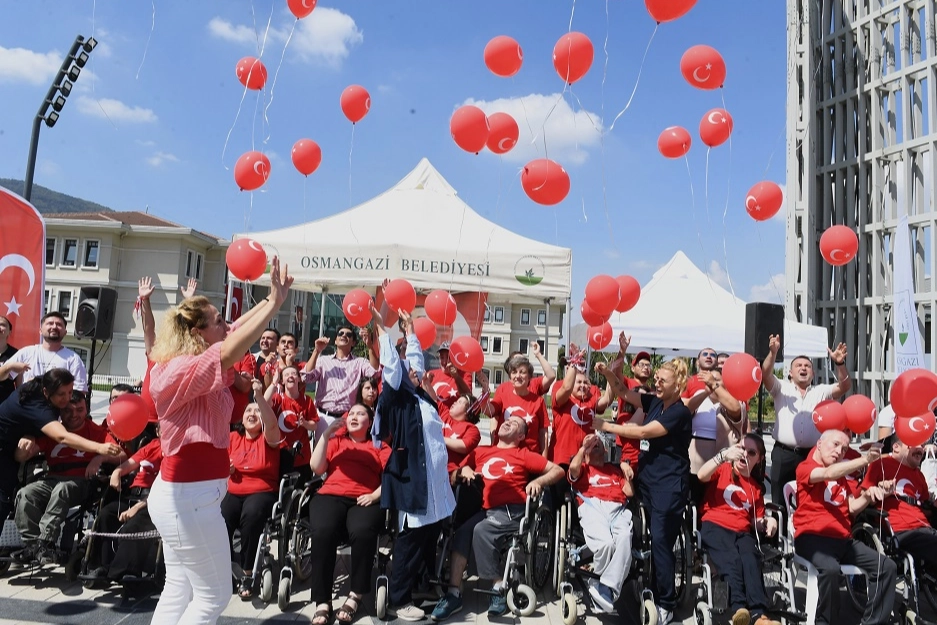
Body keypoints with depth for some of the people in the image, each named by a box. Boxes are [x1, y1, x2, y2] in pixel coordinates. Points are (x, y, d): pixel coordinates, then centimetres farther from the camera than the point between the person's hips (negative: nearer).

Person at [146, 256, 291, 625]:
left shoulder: (189, 366, 8)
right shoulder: (183, 369, -20)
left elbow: (234, 332, 13)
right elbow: (232, 348, -37)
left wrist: (271, 299, 7)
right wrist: (277, 302, -34)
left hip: (183, 493, 10)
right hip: (190, 497, -10)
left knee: (179, 591, 16)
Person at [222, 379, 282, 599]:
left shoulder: (268, 438, 0)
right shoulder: (232, 437, 10)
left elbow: (272, 424, -23)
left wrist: (259, 396, -35)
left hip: (262, 492, -3)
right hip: (233, 492, 3)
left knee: (251, 516, -35)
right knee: (219, 520, -28)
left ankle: (247, 574, -18)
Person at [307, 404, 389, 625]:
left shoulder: (380, 446, 20)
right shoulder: (335, 441, 26)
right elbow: (316, 468, 11)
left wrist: (375, 495, -10)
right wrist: (326, 435, 5)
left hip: (364, 501, -1)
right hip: (331, 496, 1)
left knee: (362, 532, -35)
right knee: (322, 532, -32)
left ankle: (356, 594, -14)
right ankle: (322, 601, -22)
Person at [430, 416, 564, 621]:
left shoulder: (524, 455, 11)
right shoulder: (481, 452, 20)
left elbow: (558, 471, 10)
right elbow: (457, 473, 26)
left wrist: (539, 481, -7)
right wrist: (465, 470, 4)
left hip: (513, 511, -3)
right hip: (486, 510, 4)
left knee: (481, 531, -29)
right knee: (461, 533, -24)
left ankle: (498, 589, -16)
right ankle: (454, 594, -18)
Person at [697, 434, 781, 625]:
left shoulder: (756, 486, 25)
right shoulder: (723, 469, 13)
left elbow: (755, 521, 23)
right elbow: (701, 476, -10)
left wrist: (766, 522, -1)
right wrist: (723, 456, -23)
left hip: (743, 532, 3)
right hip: (715, 526, -3)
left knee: (751, 559, -32)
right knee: (731, 559, -35)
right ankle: (739, 609, -49)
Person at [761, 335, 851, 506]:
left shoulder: (822, 391, 14)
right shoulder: (781, 388, 8)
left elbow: (845, 386, -1)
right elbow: (765, 375, -9)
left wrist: (839, 363, -19)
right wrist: (773, 352, -26)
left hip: (812, 454, 2)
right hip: (784, 454, -2)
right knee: (780, 500, 2)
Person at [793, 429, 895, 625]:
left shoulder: (841, 475, 23)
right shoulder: (805, 467, -3)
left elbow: (852, 508, 17)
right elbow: (828, 474, -25)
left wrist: (868, 495, -3)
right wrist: (864, 460, -33)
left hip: (843, 539, 8)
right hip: (812, 537, -8)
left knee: (888, 566, -5)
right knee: (831, 568, -36)